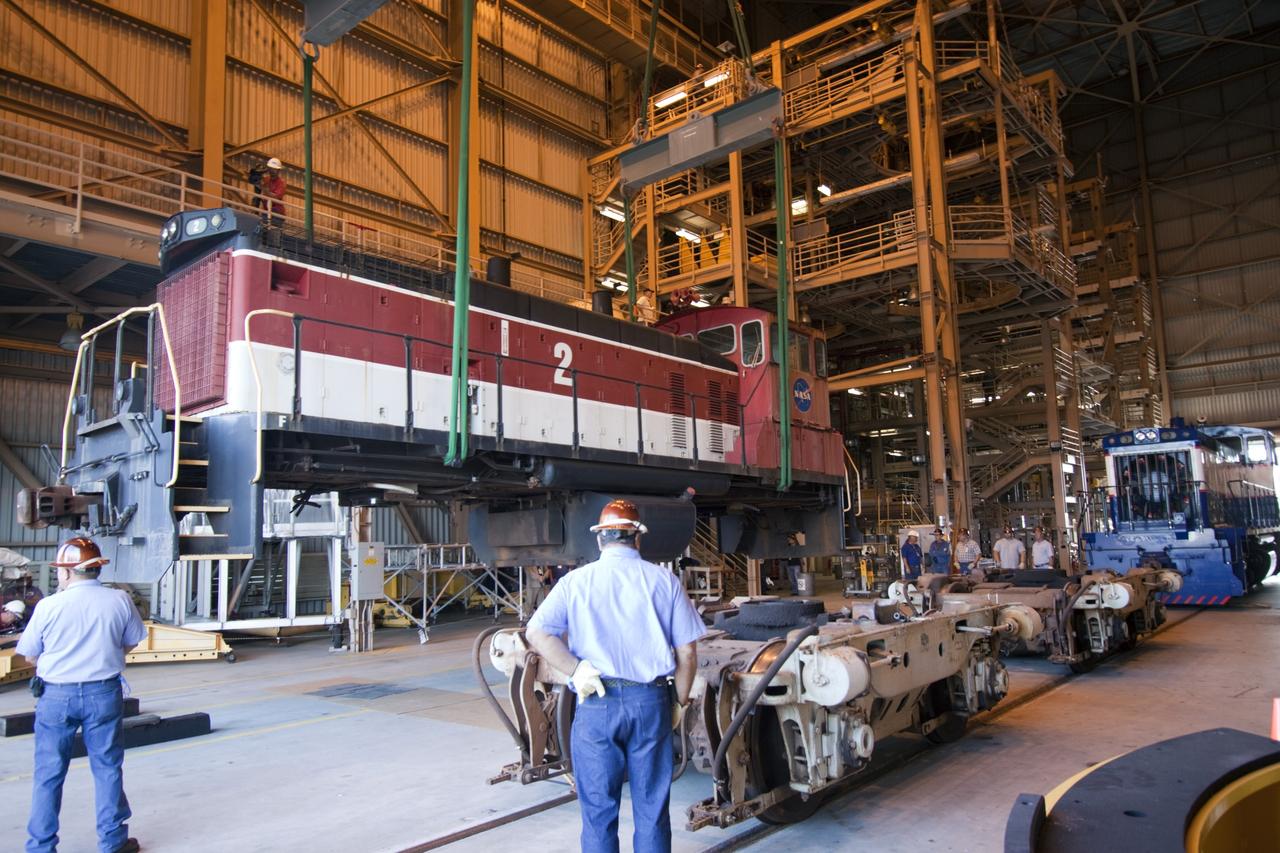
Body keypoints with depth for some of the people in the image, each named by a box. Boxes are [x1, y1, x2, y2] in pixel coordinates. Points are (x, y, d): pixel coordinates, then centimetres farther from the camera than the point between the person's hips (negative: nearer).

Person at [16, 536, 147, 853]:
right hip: (104, 693, 1)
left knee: (48, 774, 13)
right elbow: (131, 643, 5)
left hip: (56, 695, -1)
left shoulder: (48, 606, -11)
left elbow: (30, 655, 0)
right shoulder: (119, 600, -7)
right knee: (107, 767, 13)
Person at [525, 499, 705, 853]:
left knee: (598, 811, 12)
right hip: (650, 702, 1)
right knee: (652, 810, 14)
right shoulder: (664, 581, 0)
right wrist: (681, 702, 13)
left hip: (596, 704, 0)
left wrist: (577, 670, -9)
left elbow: (536, 632, -11)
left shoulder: (576, 581, 0)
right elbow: (687, 652, 1)